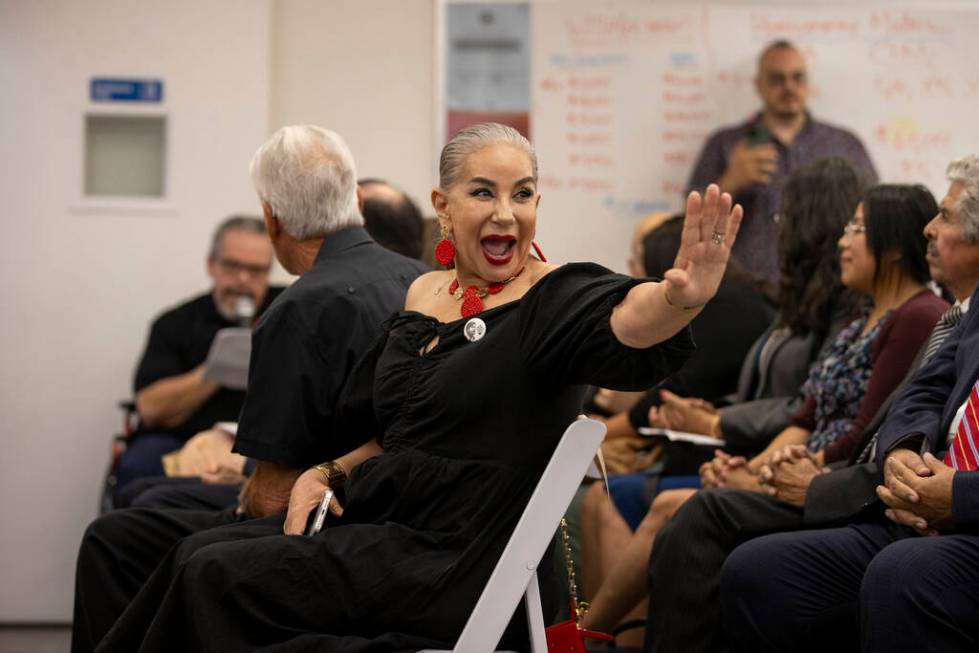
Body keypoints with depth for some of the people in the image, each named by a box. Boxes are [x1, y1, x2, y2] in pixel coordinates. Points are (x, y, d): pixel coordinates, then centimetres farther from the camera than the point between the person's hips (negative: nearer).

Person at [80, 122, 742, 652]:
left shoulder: (555, 299, -11)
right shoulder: (425, 296, 10)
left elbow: (621, 326, -35)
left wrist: (679, 298, -57)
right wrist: (327, 474, 4)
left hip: (456, 559, -7)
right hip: (378, 518, 7)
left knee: (213, 576, -13)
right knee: (200, 554, -4)